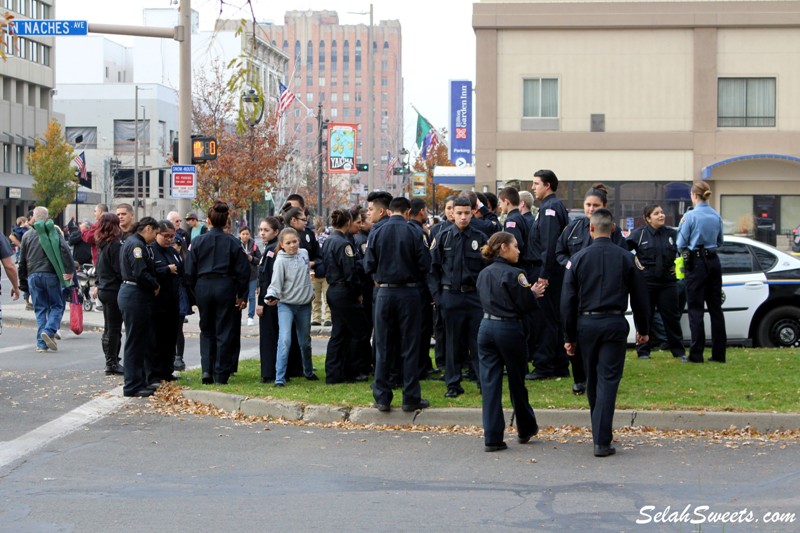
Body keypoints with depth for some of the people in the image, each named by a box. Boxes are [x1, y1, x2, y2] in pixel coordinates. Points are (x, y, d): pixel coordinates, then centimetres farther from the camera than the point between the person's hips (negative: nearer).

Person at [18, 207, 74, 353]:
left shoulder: (27, 235, 11)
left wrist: (23, 282, 18)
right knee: (57, 306, 8)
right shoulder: (54, 231, 4)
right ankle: (49, 330, -16)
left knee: (40, 309, 7)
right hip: (51, 274, -2)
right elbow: (64, 249, -11)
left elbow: (22, 260, 12)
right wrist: (69, 269, -10)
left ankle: (41, 343, 2)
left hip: (33, 276, 2)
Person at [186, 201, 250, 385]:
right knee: (224, 332, 5)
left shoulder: (197, 241, -1)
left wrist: (193, 292, 9)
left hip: (203, 287, 1)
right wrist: (242, 296, 4)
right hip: (225, 288, -1)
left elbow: (190, 271, 0)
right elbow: (243, 271, -3)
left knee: (206, 330, 15)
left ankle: (207, 369, 0)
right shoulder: (233, 242, -3)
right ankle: (221, 375, 6)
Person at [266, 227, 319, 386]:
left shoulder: (304, 253, 3)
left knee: (305, 341, 16)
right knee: (284, 340, -17)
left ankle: (308, 372, 36)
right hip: (286, 305, -5)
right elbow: (276, 283, -19)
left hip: (305, 304, 5)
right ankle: (280, 378, -15)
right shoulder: (280, 261, -13)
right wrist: (271, 296, -35)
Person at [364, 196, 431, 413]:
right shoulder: (413, 232, -7)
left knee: (382, 346, 8)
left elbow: (368, 265, -3)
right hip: (408, 292, -1)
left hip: (384, 292, 1)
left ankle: (382, 398, 9)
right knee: (410, 346, 5)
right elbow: (424, 264, -7)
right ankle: (411, 398, 7)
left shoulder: (377, 232, -3)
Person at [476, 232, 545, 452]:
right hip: (509, 330, -5)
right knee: (517, 382, 12)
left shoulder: (483, 274, 9)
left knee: (490, 383, 3)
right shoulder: (514, 274, -13)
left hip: (486, 327, 5)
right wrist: (533, 293, 8)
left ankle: (492, 437, 0)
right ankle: (525, 429, 30)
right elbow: (525, 306, -13)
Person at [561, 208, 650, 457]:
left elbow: (568, 301, 0)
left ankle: (599, 432, 31)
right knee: (608, 380, -3)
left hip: (586, 324, 1)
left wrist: (569, 337, 7)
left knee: (592, 380, 16)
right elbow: (640, 297, 6)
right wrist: (642, 329, 18)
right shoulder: (626, 258, 1)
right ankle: (602, 441, -11)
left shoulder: (578, 258, 0)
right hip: (615, 323, -1)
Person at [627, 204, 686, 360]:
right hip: (646, 281, -2)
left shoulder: (672, 233, 7)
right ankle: (643, 351, 10)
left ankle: (679, 351, 10)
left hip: (668, 281, 2)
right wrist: (636, 264, -2)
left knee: (672, 316, 4)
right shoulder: (639, 234, -2)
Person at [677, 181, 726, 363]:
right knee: (715, 307, 10)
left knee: (695, 308, -1)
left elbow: (681, 244, -7)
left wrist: (681, 225, 7)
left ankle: (696, 354, -2)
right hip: (714, 261, 5)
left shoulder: (690, 216, -12)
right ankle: (719, 353, 12)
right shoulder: (716, 216, 6)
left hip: (696, 263, -5)